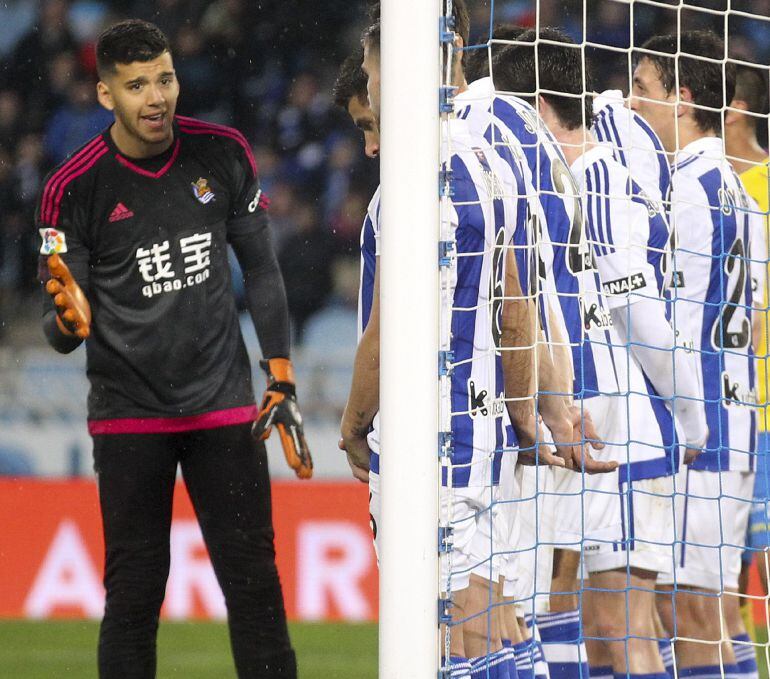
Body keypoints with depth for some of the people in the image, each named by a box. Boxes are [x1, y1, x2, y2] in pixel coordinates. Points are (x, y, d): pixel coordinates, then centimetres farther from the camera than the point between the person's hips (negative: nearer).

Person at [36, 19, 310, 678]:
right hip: (128, 417, -2)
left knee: (254, 583, -1)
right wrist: (68, 318, -31)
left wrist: (282, 383, 6)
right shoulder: (74, 187, -10)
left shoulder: (224, 153, -1)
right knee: (134, 593, -2)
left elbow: (261, 271, 10)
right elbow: (61, 331, -6)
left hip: (224, 404, 2)